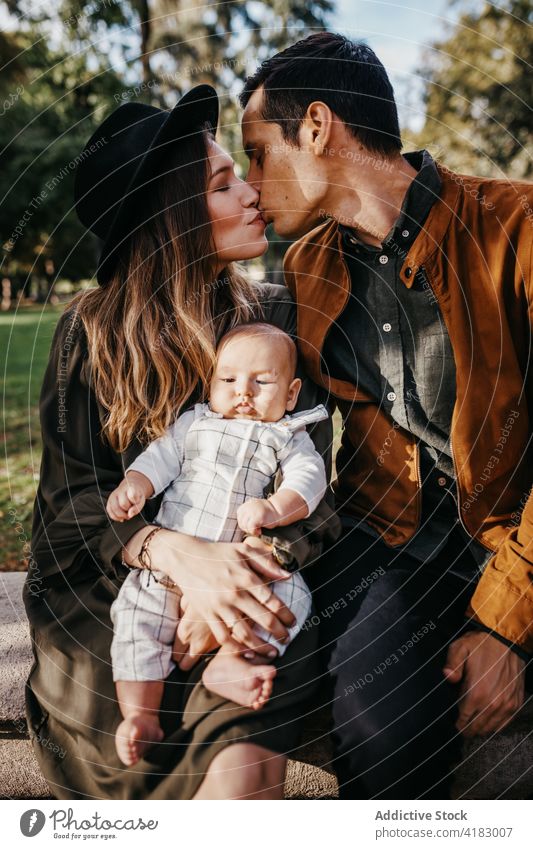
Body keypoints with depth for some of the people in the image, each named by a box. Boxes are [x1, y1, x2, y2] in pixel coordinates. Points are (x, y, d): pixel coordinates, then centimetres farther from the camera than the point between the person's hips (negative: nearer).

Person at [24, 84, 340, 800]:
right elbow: (73, 495, -4)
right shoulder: (93, 330, 0)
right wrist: (180, 554, -23)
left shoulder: (277, 316, 4)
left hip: (245, 598, 1)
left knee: (247, 767, -26)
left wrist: (254, 565, -20)